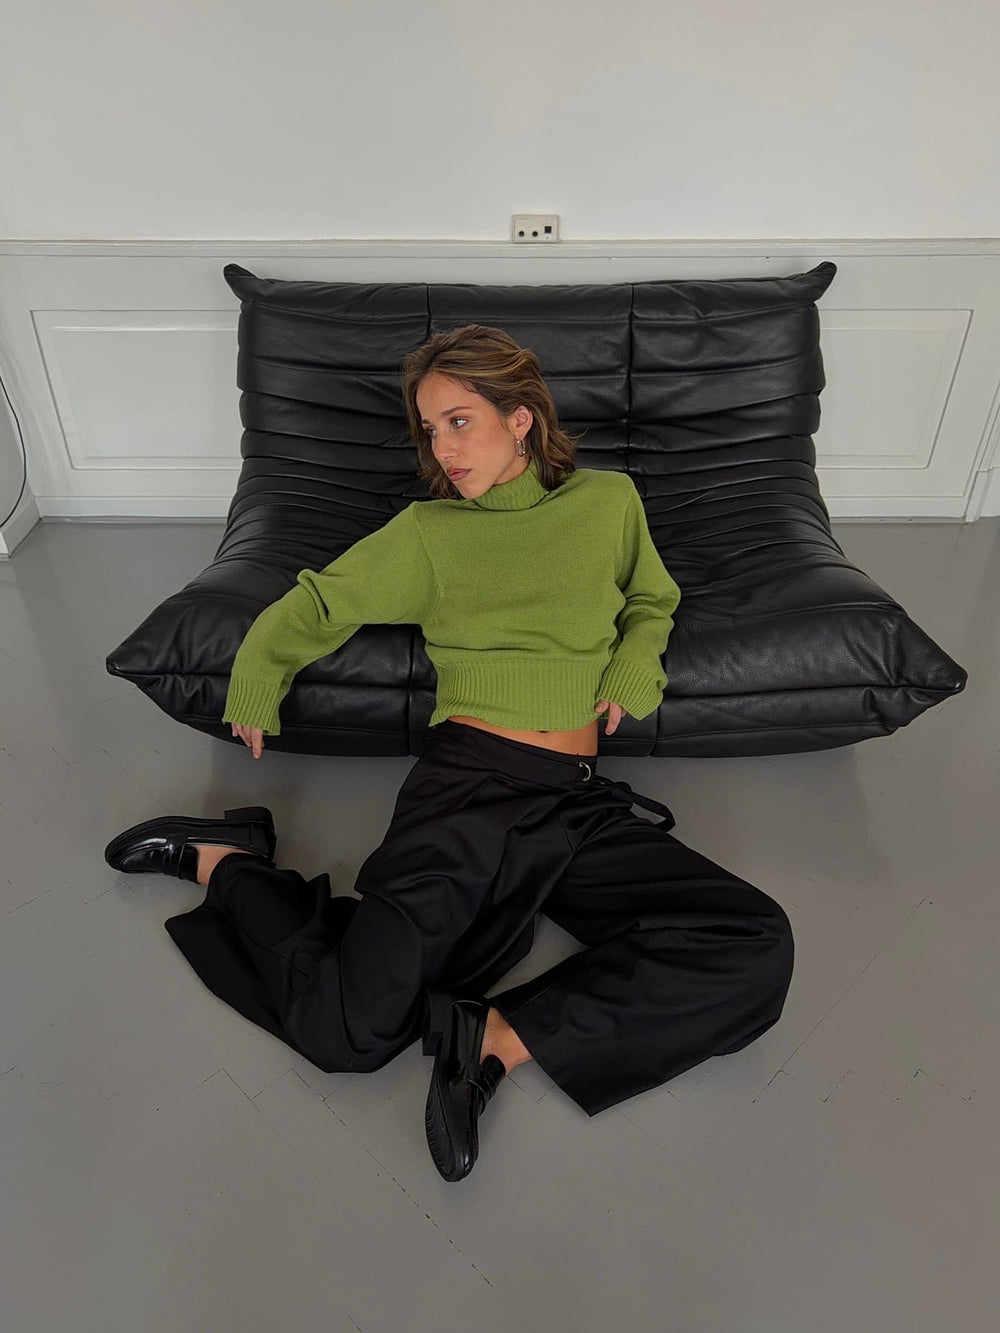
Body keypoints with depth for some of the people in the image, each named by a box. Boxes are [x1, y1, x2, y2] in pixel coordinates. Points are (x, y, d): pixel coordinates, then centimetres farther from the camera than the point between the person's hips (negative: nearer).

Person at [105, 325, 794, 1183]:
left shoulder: (609, 502, 11)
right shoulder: (428, 532, 9)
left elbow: (652, 601, 26)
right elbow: (313, 606, 18)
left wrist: (634, 668, 6)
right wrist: (255, 688, 14)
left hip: (582, 805, 3)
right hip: (467, 787, -3)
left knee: (758, 946, -15)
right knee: (348, 1024, -16)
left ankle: (504, 1035, -13)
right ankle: (223, 859, 11)